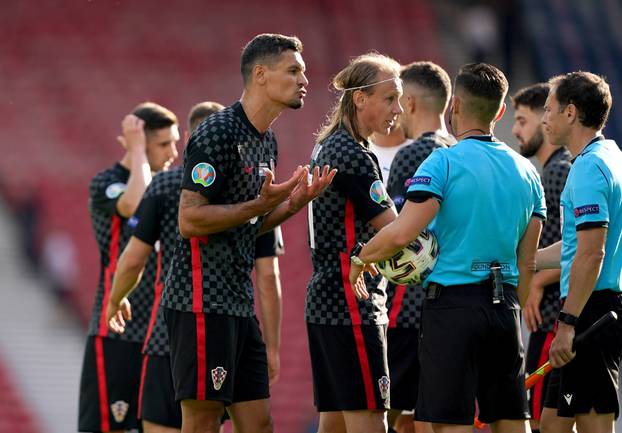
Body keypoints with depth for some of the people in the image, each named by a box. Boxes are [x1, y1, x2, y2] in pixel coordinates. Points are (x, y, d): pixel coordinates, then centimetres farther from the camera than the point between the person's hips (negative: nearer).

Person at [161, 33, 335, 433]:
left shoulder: (267, 141, 17)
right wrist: (260, 205, -21)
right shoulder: (217, 134, -13)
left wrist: (294, 203, 7)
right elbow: (190, 220, -18)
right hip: (202, 299, -10)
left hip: (239, 302, 10)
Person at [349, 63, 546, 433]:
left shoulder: (444, 162, -8)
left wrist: (360, 259, -1)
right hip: (504, 306, 6)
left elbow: (402, 234, -19)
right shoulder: (526, 171, 11)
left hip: (453, 304, -6)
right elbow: (526, 264, 13)